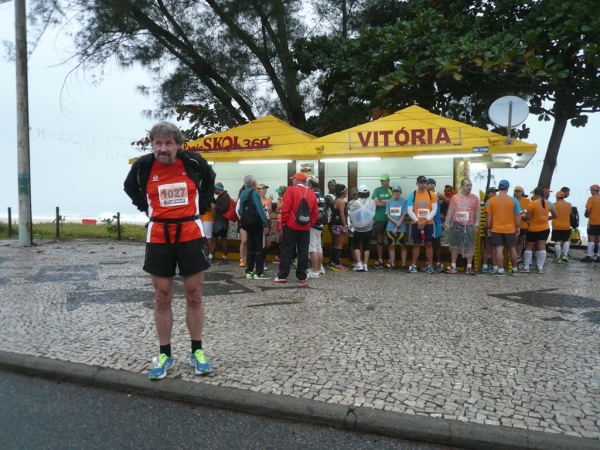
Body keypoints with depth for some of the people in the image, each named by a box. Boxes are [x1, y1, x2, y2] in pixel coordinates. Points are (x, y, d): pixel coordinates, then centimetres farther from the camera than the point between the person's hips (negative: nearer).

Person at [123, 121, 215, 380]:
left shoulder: (193, 162, -6)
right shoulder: (143, 166, -4)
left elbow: (209, 181, 16)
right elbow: (130, 188, 17)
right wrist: (146, 208, 6)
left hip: (190, 235, 0)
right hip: (159, 238, 1)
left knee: (194, 296, 6)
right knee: (162, 298, 6)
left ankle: (197, 351, 20)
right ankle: (165, 355, 19)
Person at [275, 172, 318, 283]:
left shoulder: (291, 190, -6)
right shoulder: (312, 193, 7)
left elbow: (285, 208, -12)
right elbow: (315, 212, 6)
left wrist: (283, 221, -2)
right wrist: (311, 223, 13)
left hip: (291, 226, -3)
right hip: (305, 227, 4)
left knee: (287, 251, 2)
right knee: (303, 252, 7)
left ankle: (282, 276, 4)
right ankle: (302, 277, 9)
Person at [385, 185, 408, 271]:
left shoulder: (404, 201, -2)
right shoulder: (389, 202, 6)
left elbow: (404, 215, -6)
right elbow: (388, 215, 2)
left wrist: (397, 227, -10)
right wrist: (396, 222, -14)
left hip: (401, 228, -3)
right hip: (390, 228, 3)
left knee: (402, 246, 4)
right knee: (391, 246, 7)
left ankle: (403, 264, 8)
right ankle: (392, 264, 14)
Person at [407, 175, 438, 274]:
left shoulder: (431, 194, 3)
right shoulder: (412, 195, 1)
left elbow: (434, 209, -3)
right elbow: (409, 210, -4)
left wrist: (425, 221, -13)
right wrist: (417, 221, -15)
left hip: (428, 223, 0)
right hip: (416, 224, 0)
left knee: (428, 244, 3)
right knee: (416, 244, 4)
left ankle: (429, 265, 9)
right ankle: (414, 265, 9)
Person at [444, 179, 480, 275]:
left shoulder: (474, 198, 4)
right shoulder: (455, 197, 4)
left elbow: (477, 213, 5)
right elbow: (450, 211, 6)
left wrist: (476, 225, -1)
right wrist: (447, 224, 2)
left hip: (469, 225, 0)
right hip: (456, 225, 0)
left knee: (469, 246, -1)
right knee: (454, 246, 6)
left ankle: (469, 267, 6)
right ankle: (453, 266, 14)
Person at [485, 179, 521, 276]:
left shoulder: (492, 200, -3)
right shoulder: (513, 200, -3)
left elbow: (489, 215, 0)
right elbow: (517, 215, -2)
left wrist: (489, 228, 7)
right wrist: (518, 227, 8)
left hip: (496, 229, 0)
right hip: (510, 229, 1)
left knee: (499, 249, -1)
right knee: (512, 249, 13)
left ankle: (500, 270, -3)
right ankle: (515, 269, 23)